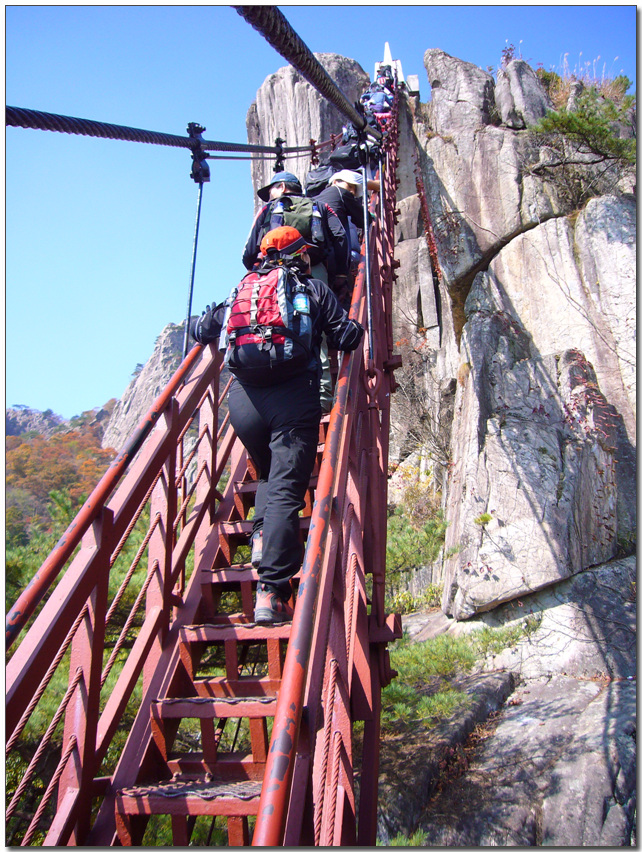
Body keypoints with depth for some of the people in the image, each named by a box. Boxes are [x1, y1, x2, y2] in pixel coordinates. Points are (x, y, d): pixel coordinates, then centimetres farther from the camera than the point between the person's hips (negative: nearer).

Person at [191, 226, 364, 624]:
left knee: (269, 474, 29)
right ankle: (272, 593, -15)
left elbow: (200, 330, 20)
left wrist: (200, 321, 43)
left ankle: (262, 533, 7)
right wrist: (358, 329, 31)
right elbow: (347, 338, 9)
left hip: (243, 396, 4)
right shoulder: (315, 289, 13)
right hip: (294, 396, -3)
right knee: (285, 490, -8)